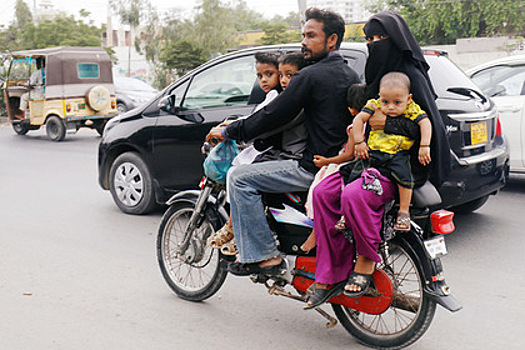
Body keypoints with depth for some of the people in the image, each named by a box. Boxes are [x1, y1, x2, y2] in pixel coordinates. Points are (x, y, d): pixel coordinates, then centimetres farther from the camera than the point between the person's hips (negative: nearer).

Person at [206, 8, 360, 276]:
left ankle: (264, 255, -9)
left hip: (315, 168, -10)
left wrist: (228, 132, -2)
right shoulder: (350, 75, 14)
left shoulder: (310, 76, -13)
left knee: (240, 178, -10)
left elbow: (274, 115, -12)